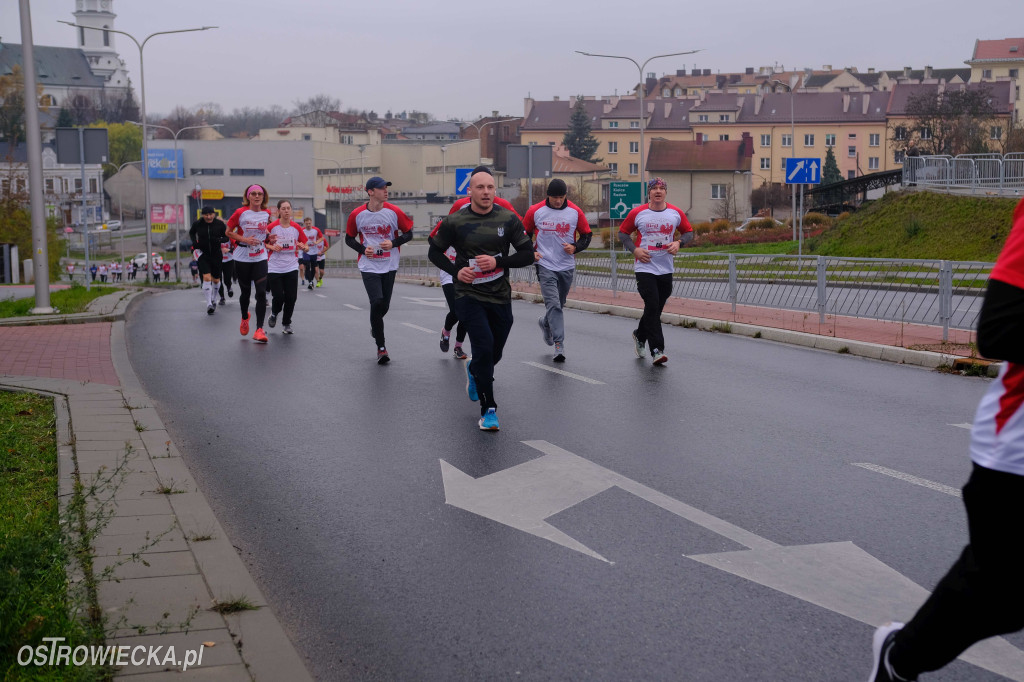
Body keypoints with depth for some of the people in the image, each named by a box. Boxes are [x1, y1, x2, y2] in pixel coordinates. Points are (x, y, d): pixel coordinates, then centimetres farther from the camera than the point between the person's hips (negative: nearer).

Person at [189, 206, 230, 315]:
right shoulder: (197, 224, -5)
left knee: (216, 280, 13)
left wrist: (220, 240, -19)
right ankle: (209, 304, -15)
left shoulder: (220, 224, -7)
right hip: (202, 254, -1)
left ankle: (213, 300, 39)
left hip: (216, 254, 2)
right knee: (207, 278, -16)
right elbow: (191, 232, 15)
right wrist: (194, 242, -2)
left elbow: (227, 237, 1)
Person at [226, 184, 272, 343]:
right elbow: (228, 232, -1)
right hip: (242, 257, -1)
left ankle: (259, 329, -11)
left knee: (261, 293, -12)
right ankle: (245, 318, 42)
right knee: (245, 292, 11)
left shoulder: (267, 214, 3)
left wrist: (267, 240, 8)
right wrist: (244, 239, -14)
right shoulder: (240, 213, -7)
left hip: (260, 258, 1)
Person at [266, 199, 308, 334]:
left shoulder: (296, 227, 3)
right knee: (278, 297, -7)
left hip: (291, 267, 2)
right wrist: (272, 247, -14)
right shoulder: (271, 227, -4)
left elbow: (306, 245, 10)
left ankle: (287, 324, 16)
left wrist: (303, 247, -13)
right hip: (274, 268, -2)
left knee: (291, 298, -3)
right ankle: (274, 314, 26)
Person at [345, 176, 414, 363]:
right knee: (377, 302, -15)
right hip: (369, 267, -2)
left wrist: (393, 243, -14)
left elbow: (408, 233, 4)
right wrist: (363, 249, -9)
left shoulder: (394, 212, -5)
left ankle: (375, 326, 45)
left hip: (389, 266, 2)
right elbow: (349, 238, 9)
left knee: (384, 305, 8)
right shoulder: (357, 215, -5)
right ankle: (381, 347, -3)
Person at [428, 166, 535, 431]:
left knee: (494, 354, 14)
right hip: (469, 296, -3)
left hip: (500, 297, 3)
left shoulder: (508, 219, -2)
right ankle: (488, 410, -5)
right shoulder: (455, 221, -6)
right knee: (484, 347, -18)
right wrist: (456, 271, -10)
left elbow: (528, 254, 0)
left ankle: (473, 371, 51)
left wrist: (498, 262, -15)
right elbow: (434, 252, 6)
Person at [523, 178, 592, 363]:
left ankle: (545, 322, 49)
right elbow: (525, 233, 10)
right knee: (553, 304, -15)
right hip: (545, 266, -3)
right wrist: (531, 252, -5)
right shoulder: (536, 211, -4)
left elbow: (587, 235, 8)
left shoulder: (575, 212, -1)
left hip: (567, 266, 3)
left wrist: (575, 247, -10)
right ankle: (559, 345, -15)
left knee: (558, 304, 16)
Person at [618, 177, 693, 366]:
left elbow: (689, 232, 15)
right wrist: (634, 249, -7)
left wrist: (679, 242, -6)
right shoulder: (637, 213, -2)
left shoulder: (676, 213, 4)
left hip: (666, 269, 3)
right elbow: (623, 232, 8)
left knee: (657, 308, 10)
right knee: (652, 306, -13)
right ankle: (656, 350, -11)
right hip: (645, 267, -3)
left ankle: (640, 335, 37)